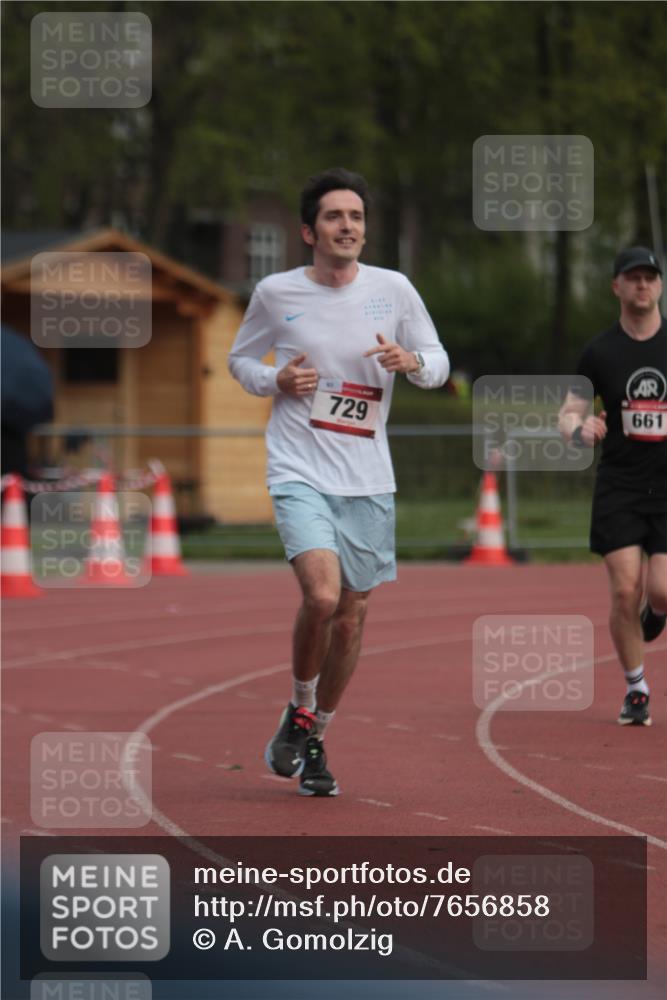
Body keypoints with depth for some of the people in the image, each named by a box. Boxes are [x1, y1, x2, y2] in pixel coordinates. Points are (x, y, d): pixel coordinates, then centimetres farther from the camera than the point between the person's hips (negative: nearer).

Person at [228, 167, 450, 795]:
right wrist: (276, 380, -8)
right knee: (322, 596, -23)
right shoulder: (275, 294, -1)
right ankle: (298, 712, 4)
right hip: (300, 471, -3)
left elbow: (438, 363, 11)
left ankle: (315, 740, 28)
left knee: (352, 616, 7)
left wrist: (411, 360, -12)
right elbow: (240, 359, 14)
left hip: (369, 480, 3)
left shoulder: (393, 290, 2)